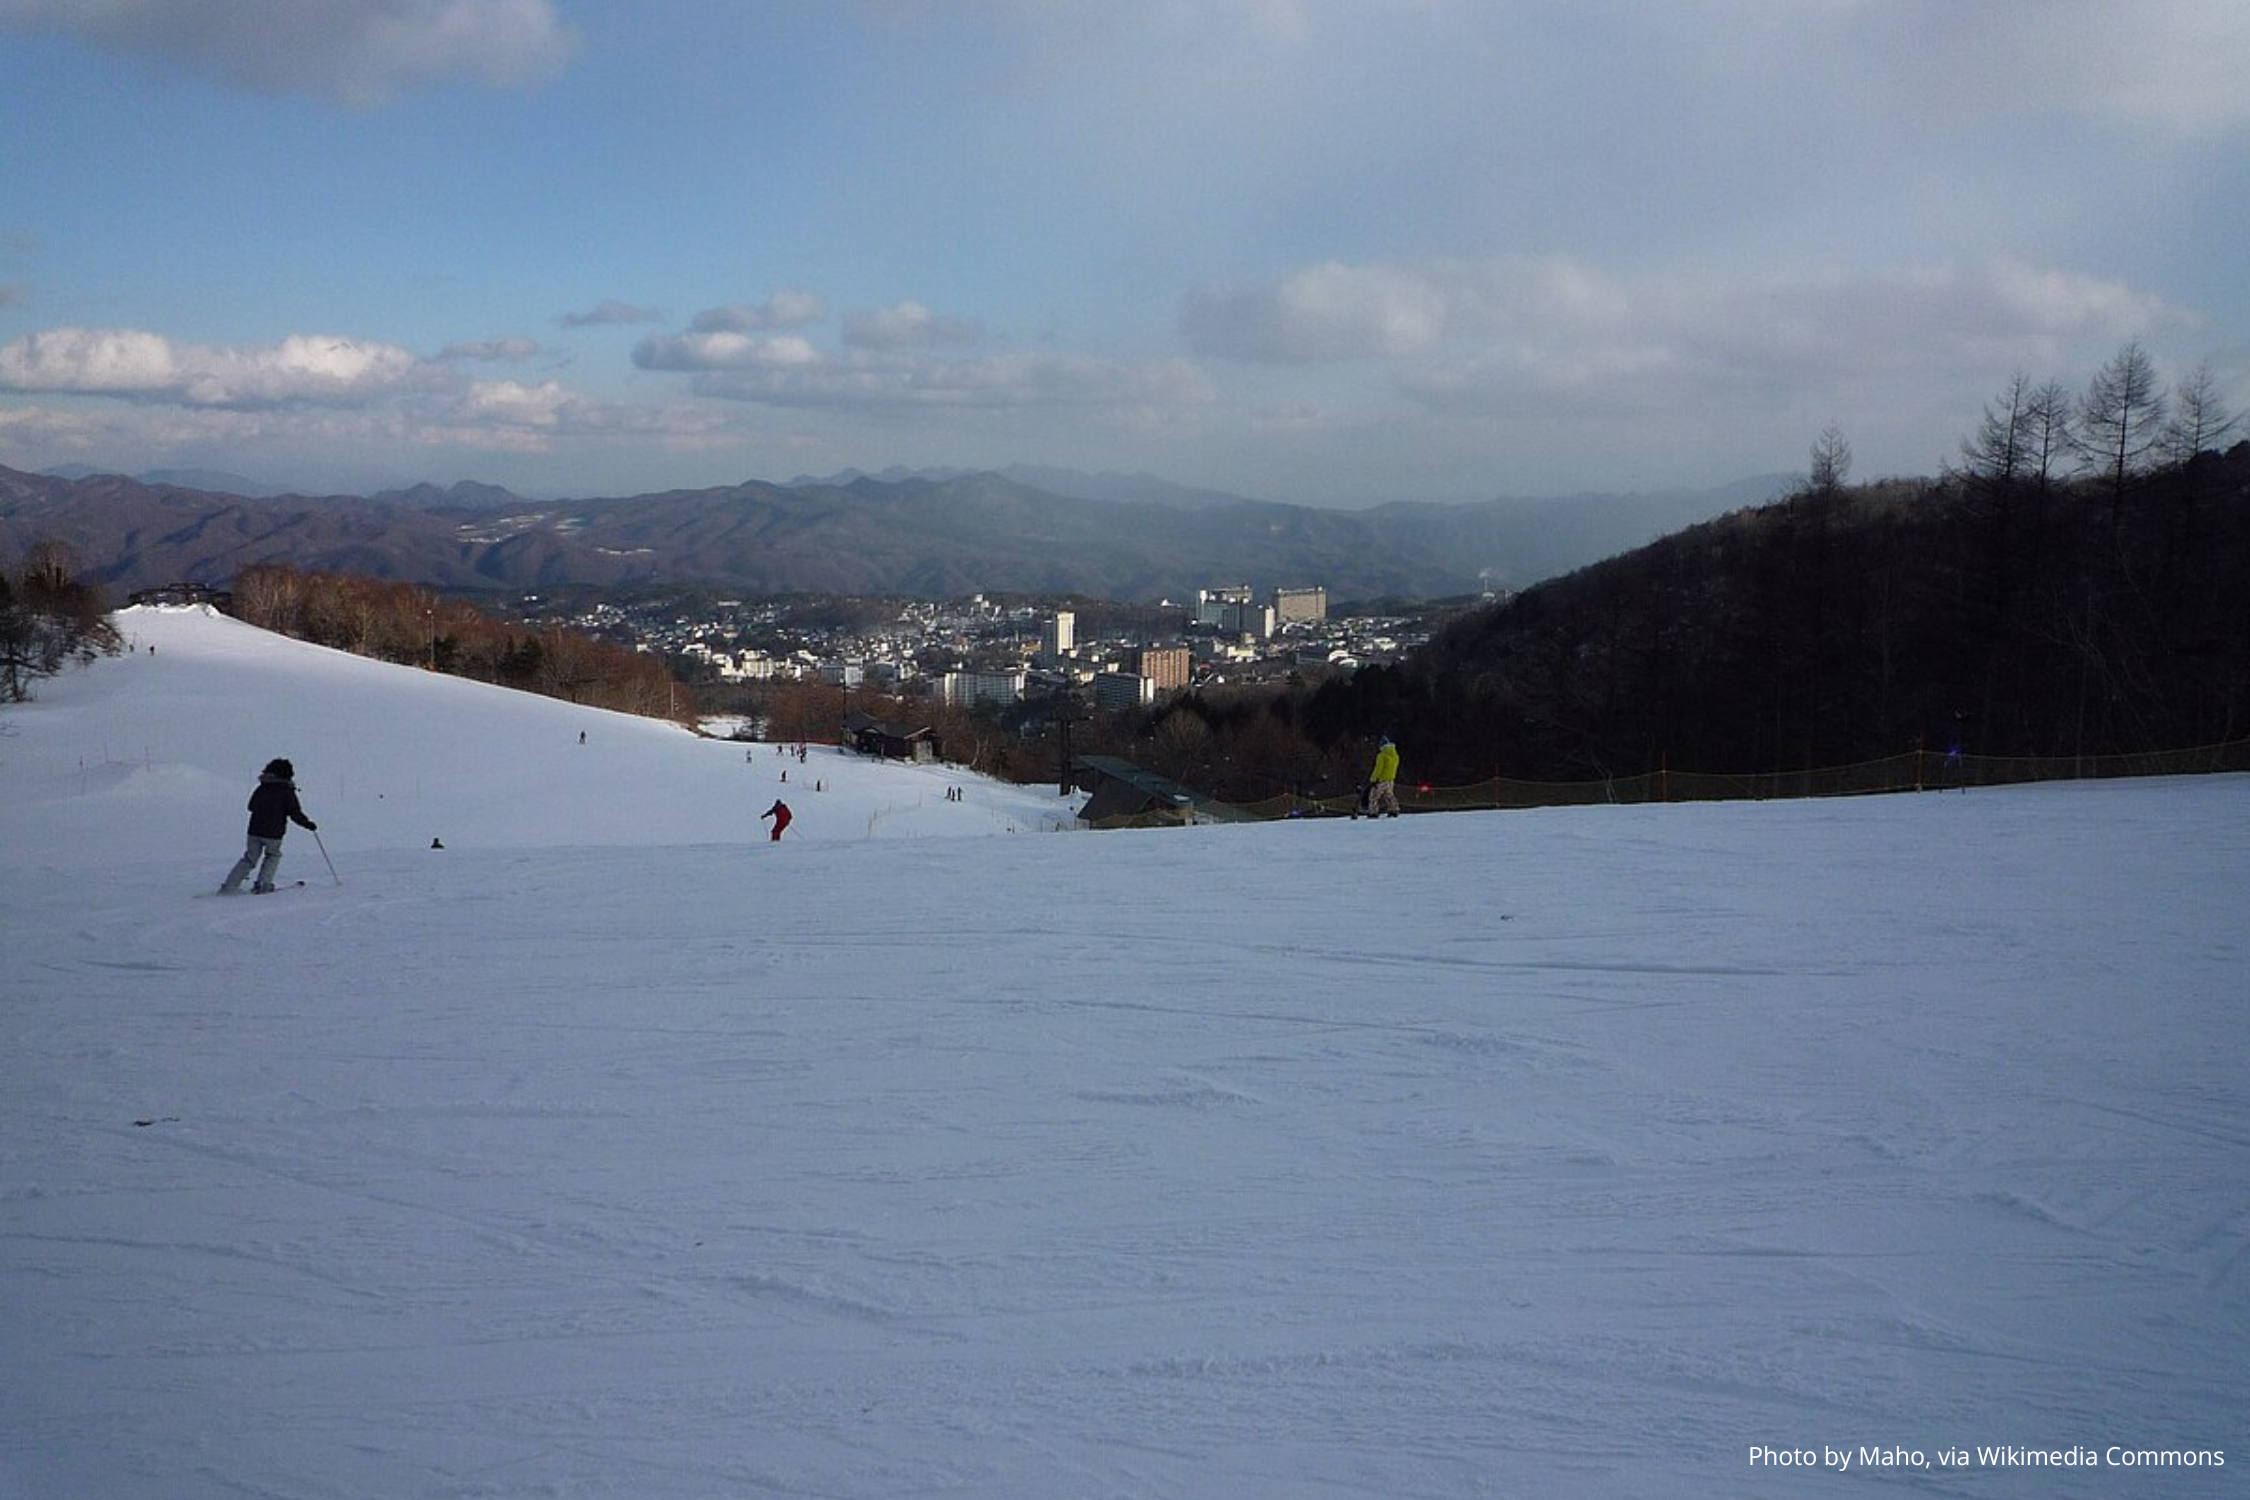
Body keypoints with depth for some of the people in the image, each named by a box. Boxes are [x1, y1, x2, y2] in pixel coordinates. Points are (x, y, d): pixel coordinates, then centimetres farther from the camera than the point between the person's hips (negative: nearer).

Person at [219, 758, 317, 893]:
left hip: (255, 831, 4)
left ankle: (229, 886, 5)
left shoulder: (262, 787, 10)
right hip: (273, 833, -4)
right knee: (273, 856, 19)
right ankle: (263, 884, 6)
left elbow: (251, 806, 20)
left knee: (249, 858, 12)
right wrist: (308, 824, 4)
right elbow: (295, 813, -9)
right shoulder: (287, 791, -5)